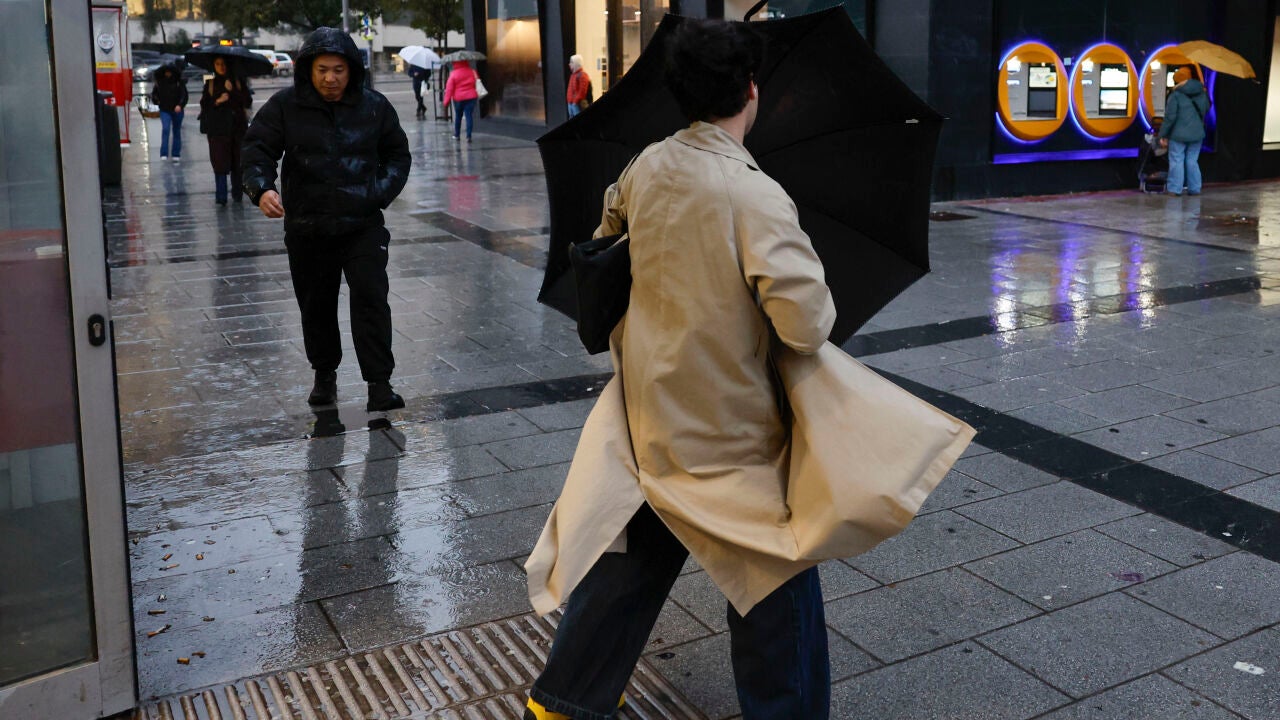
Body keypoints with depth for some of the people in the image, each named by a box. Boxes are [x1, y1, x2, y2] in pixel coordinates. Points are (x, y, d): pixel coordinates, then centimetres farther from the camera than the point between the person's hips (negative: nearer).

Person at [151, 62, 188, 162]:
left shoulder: (179, 82, -5)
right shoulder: (160, 82, 1)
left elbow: (185, 95, -10)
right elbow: (154, 93, 16)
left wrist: (180, 105, -24)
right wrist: (156, 100, -2)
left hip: (177, 110, 0)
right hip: (164, 110, 0)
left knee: (177, 132, 8)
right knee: (165, 129, -16)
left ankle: (176, 154, 18)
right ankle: (164, 154, -18)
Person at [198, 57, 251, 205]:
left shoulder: (238, 82, 7)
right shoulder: (210, 84, 10)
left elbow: (248, 102, -3)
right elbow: (204, 105, 6)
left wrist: (232, 91, -14)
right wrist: (217, 101, -11)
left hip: (237, 127, 0)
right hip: (218, 129, 0)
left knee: (237, 162, 3)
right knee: (220, 163, -8)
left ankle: (237, 194, 14)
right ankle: (221, 196, -11)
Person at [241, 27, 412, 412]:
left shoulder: (374, 106, 1)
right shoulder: (285, 106, -3)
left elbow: (398, 154, 13)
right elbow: (257, 149, -4)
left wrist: (381, 192, -3)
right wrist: (262, 188, -24)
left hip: (363, 225, -1)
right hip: (307, 227, 1)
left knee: (370, 299, -10)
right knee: (316, 305, 12)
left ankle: (379, 384, -6)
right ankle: (324, 374, 32)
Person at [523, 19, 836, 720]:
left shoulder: (646, 168, -3)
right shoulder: (756, 195, -23)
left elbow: (605, 237, 18)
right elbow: (808, 325, -25)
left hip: (647, 408, 7)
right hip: (730, 428, -7)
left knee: (630, 551, 21)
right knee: (774, 578, 11)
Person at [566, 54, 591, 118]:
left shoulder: (582, 75, -13)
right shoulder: (573, 74, 18)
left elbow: (582, 91, -19)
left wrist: (576, 101, -20)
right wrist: (569, 99, 19)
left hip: (578, 103, -10)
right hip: (571, 103, 10)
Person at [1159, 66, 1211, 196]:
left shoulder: (1175, 95, -11)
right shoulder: (1201, 93, 7)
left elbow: (1170, 116, -14)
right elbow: (1206, 109, 20)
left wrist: (1163, 134, -8)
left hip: (1179, 134, -5)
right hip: (1197, 134, 5)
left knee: (1177, 161, -1)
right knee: (1192, 161, 12)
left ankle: (1174, 189, -2)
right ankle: (1194, 188, 13)